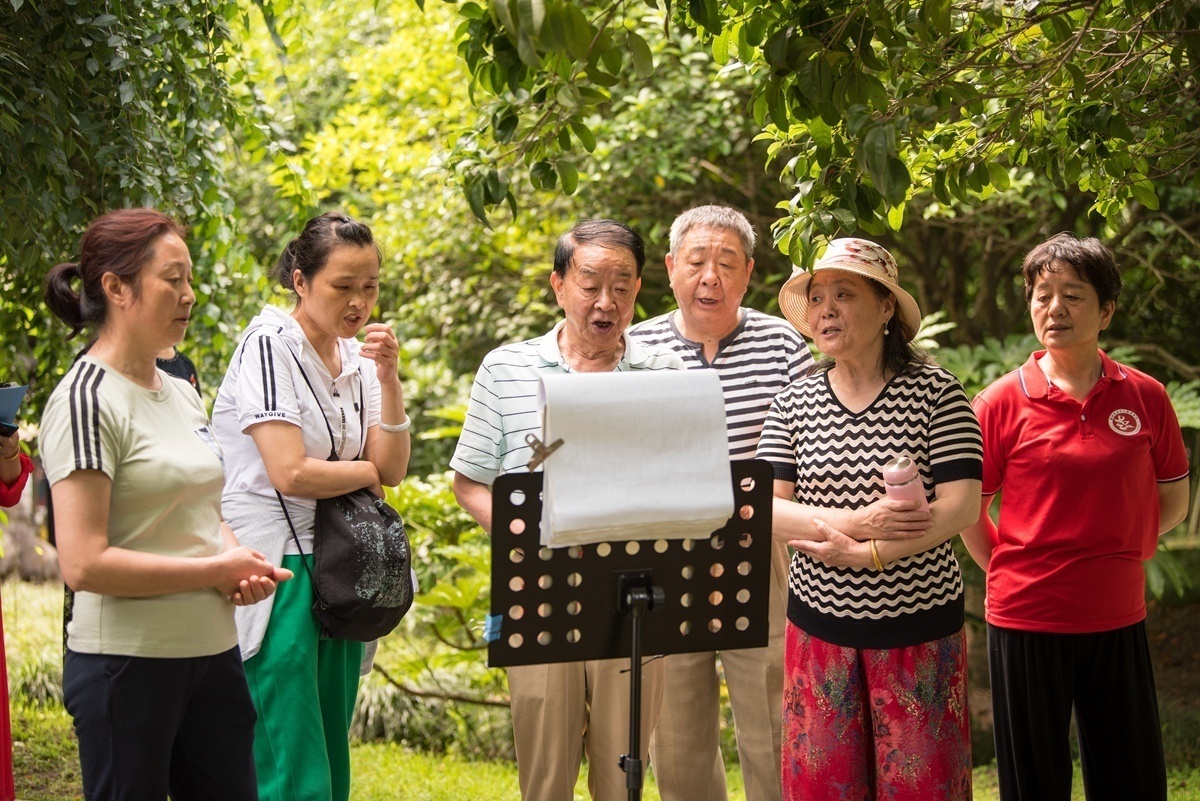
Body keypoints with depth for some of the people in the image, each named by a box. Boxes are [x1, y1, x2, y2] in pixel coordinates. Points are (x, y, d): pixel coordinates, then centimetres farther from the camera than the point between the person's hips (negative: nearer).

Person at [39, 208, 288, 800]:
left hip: (212, 653, 8)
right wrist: (219, 570, -14)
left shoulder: (181, 394, 12)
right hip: (127, 663, -7)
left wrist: (242, 564, 2)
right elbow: (84, 564, -20)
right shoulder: (87, 399, -13)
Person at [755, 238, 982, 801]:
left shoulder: (935, 391, -7)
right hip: (820, 624, 3)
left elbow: (961, 506, -15)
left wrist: (861, 553, -20)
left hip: (918, 627, -2)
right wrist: (855, 523, -22)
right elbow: (764, 510, -7)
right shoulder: (794, 403, 2)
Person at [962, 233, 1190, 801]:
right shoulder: (1004, 401, -4)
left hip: (1117, 620, 2)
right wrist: (1011, 574, -1)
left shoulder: (1145, 398, 1)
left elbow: (1173, 502, 11)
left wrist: (1115, 558, 4)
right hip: (1026, 621, -2)